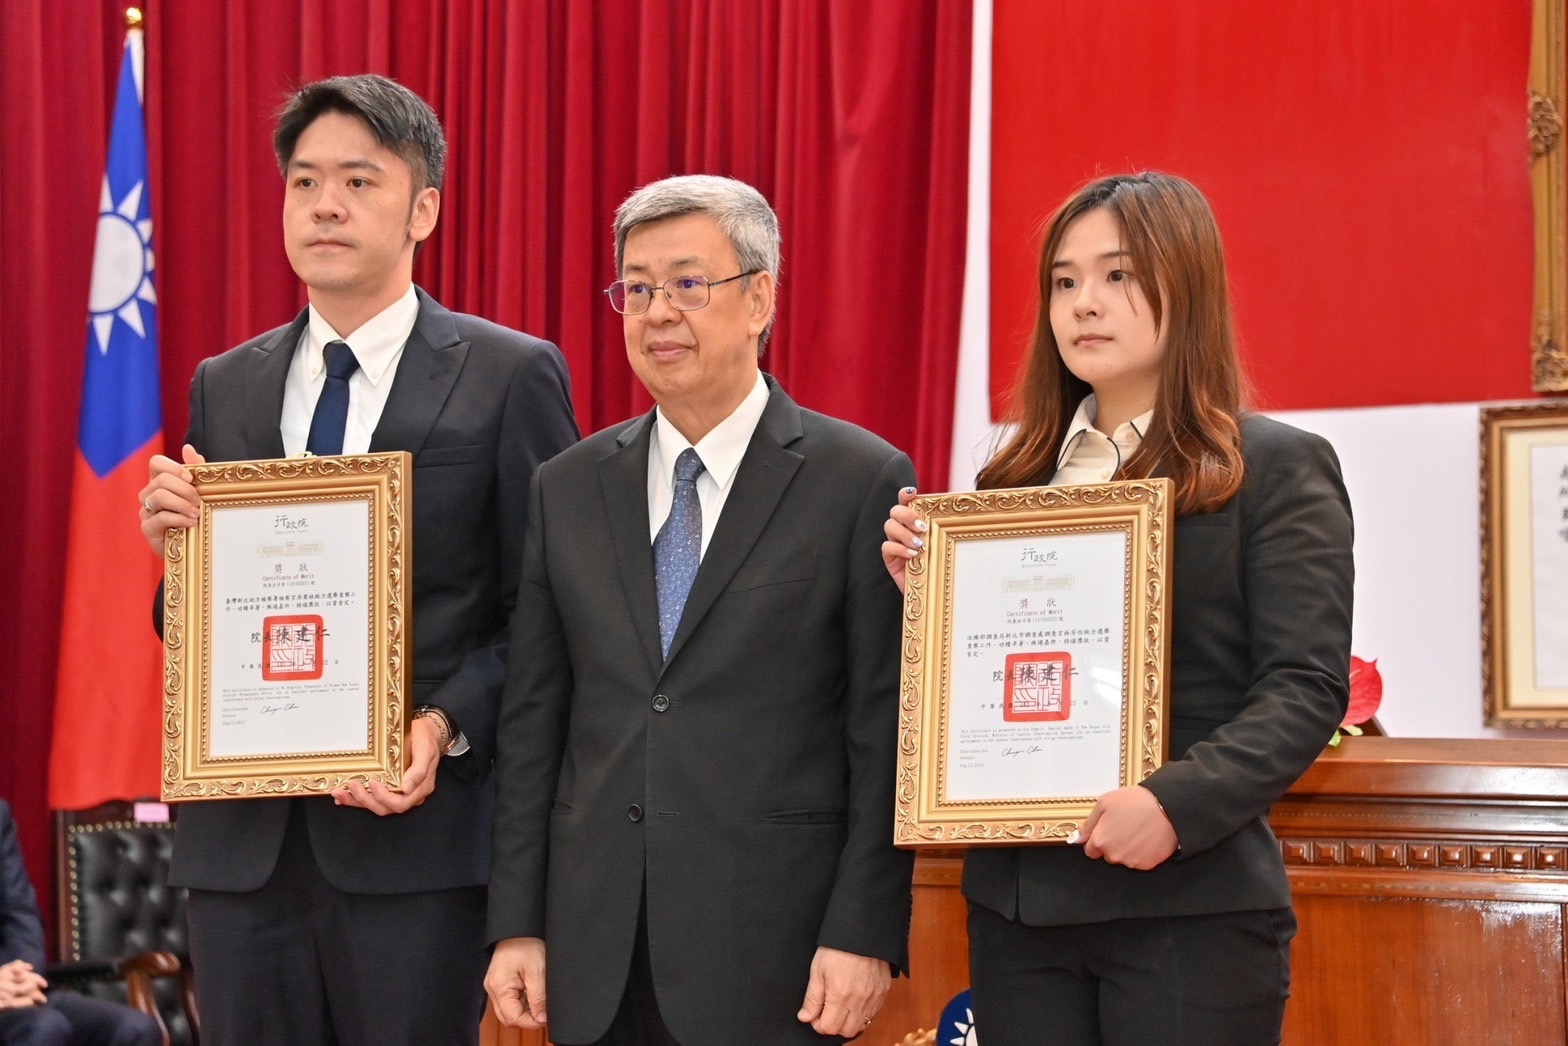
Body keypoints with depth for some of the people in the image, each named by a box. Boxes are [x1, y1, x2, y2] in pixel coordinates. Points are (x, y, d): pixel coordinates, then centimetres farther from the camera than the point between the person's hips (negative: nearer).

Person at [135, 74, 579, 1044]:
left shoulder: (512, 376, -2)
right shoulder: (223, 388, 13)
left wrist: (449, 727, -18)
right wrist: (173, 544, -5)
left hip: (418, 833, -4)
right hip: (244, 839, 4)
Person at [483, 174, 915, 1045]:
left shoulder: (863, 482, -3)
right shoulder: (567, 490, 9)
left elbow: (886, 732, -5)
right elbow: (533, 720, 9)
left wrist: (865, 936, -10)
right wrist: (517, 926, 5)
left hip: (773, 947, -4)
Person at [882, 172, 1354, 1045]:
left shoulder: (1279, 469, -2)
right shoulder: (1015, 478, 14)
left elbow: (1307, 687, -10)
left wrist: (1176, 804, -23)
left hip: (1188, 903, -5)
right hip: (1017, 900, 5)